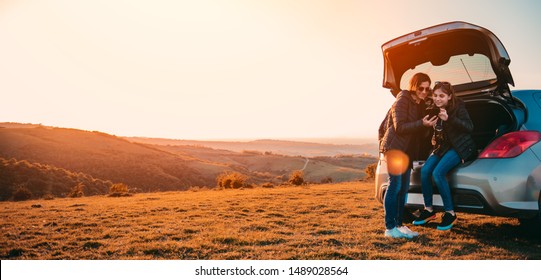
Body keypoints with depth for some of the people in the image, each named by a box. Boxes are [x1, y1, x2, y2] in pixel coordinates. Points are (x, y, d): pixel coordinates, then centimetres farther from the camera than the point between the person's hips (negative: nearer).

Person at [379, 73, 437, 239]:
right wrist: (422, 123, -25)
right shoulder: (402, 100, -9)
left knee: (403, 188, 8)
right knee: (395, 185, -12)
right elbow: (399, 127, -17)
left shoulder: (420, 104, 15)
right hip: (394, 147, -9)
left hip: (407, 150, 9)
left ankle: (399, 225, 15)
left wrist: (428, 124, -3)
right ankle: (390, 228, -9)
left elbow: (418, 130, 15)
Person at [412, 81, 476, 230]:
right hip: (442, 145, 6)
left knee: (438, 173, -25)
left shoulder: (458, 106, -14)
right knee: (425, 170, -14)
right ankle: (429, 209, 0)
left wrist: (449, 119, -35)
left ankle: (450, 213, -13)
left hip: (459, 146, -6)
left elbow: (469, 127, -23)